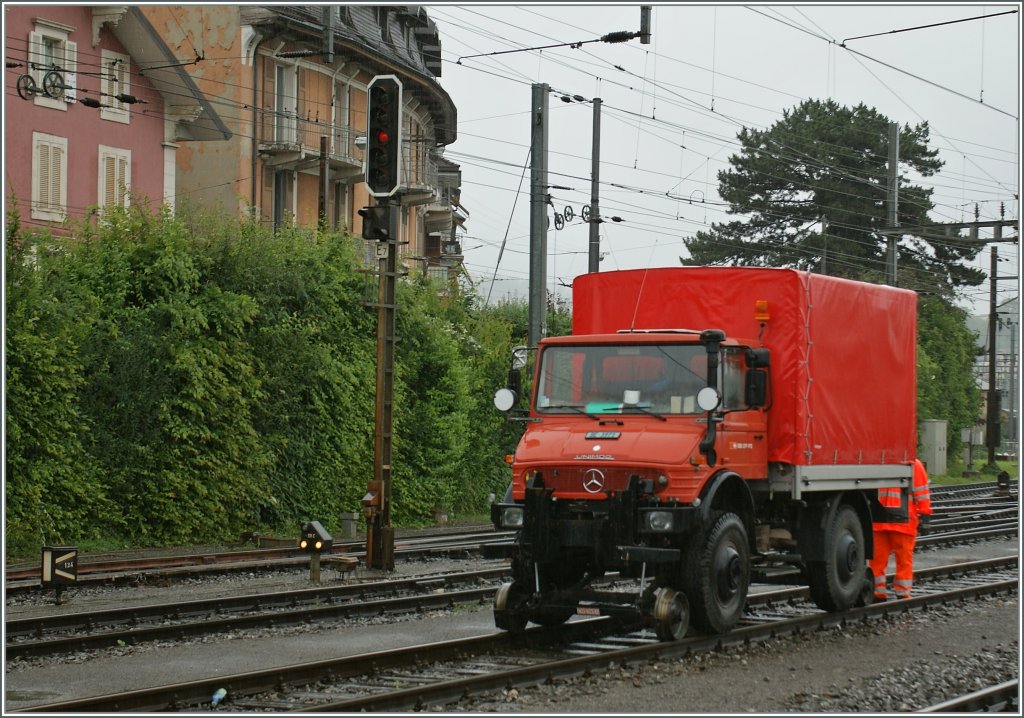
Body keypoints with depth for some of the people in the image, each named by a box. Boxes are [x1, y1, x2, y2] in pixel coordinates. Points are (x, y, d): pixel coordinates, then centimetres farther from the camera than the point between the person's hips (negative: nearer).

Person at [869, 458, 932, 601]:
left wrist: (924, 515, -4)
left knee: (904, 559, 3)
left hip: (904, 522, -3)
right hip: (878, 523, 4)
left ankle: (903, 594, 10)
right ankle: (878, 594, 12)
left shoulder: (914, 465, 0)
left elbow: (922, 492, 0)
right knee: (877, 558, 3)